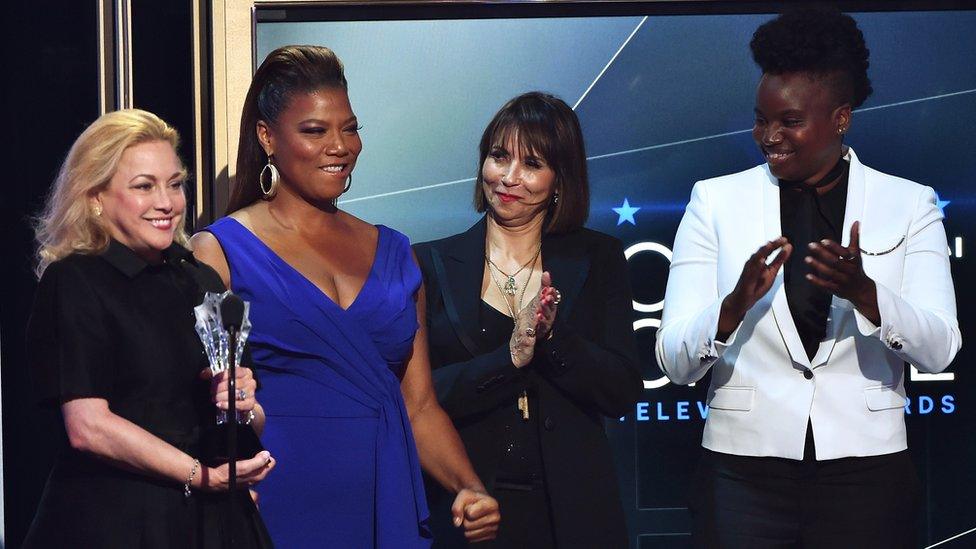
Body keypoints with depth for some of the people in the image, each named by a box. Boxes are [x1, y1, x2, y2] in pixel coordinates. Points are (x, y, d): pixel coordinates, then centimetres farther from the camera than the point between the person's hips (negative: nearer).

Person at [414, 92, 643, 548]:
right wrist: (509, 357, -20)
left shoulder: (597, 260, 4)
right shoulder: (431, 263, 1)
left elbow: (622, 394, -4)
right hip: (464, 508, -1)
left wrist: (550, 337, -19)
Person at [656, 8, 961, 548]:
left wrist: (862, 291, -26)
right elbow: (675, 362, -5)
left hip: (866, 477, 0)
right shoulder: (715, 201, 3)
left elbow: (938, 351, -8)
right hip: (743, 476, 0)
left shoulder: (910, 204, 3)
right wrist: (736, 304, -24)